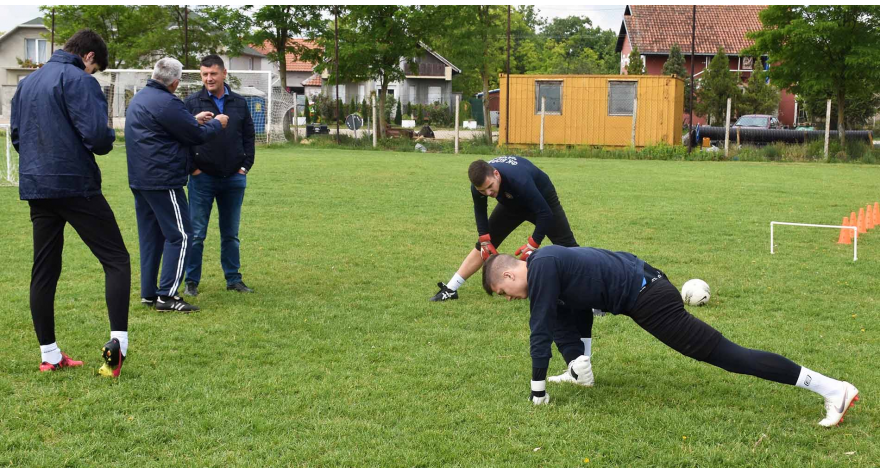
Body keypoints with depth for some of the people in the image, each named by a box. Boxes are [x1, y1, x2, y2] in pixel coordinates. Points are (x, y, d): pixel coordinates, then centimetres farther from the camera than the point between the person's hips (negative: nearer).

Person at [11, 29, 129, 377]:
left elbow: (16, 135, 21)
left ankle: (49, 354, 14)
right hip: (75, 185, -7)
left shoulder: (27, 83, 15)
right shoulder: (79, 80, -10)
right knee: (116, 259, -1)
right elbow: (97, 136, -18)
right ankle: (118, 341, -14)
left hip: (36, 188, 7)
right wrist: (109, 139, 3)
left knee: (44, 270, 10)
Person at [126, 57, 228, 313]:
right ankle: (167, 295, -8)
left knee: (151, 235, 14)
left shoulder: (139, 98, 14)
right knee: (180, 235, -5)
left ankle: (148, 292, 17)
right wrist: (216, 124, 9)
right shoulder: (166, 103, -17)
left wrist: (195, 120, 29)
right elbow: (196, 135, -10)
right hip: (163, 180, -10)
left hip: (140, 180, 10)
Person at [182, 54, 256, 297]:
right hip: (202, 177, -3)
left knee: (231, 233, 11)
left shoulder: (239, 103, 9)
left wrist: (246, 165, 4)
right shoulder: (192, 102, 0)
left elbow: (249, 136, 13)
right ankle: (191, 281, 9)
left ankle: (233, 278, 20)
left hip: (234, 178, 3)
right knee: (197, 233, 1)